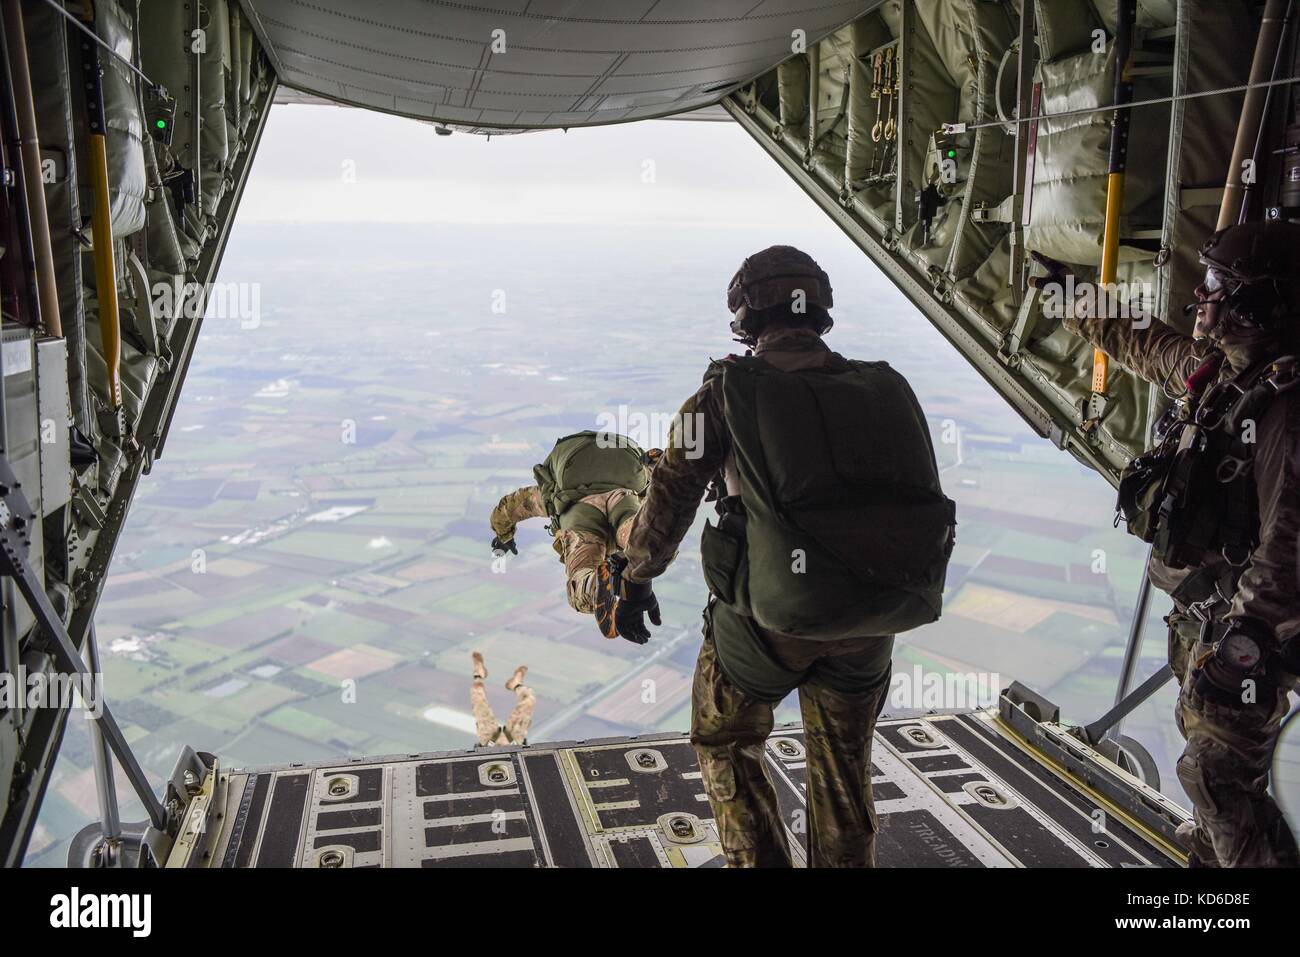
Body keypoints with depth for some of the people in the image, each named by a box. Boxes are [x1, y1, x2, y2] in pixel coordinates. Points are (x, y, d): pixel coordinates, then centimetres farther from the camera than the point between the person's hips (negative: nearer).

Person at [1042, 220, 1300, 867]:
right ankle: (1214, 850, 42)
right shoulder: (1214, 370, 2)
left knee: (1216, 774, -5)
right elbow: (1140, 343, 23)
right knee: (1203, 736, 23)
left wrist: (1243, 647, -28)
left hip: (1240, 621, -10)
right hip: (1198, 605, 10)